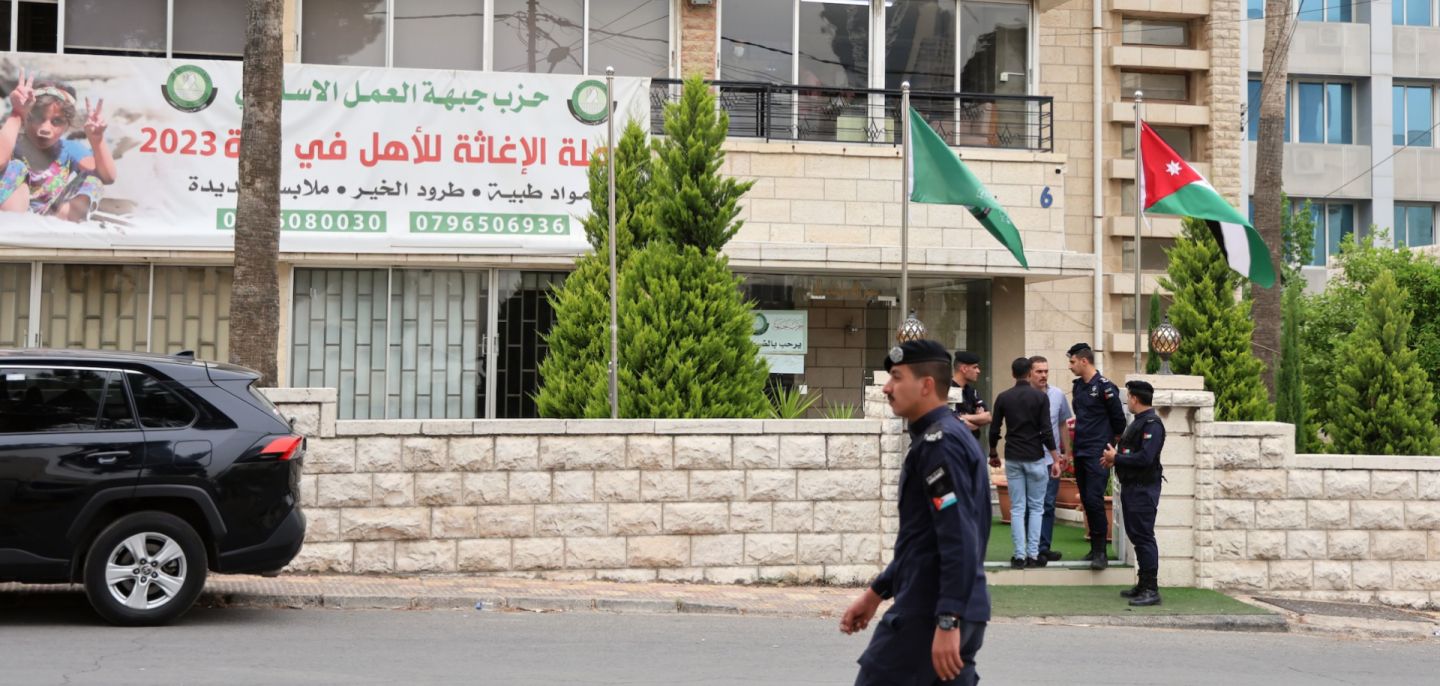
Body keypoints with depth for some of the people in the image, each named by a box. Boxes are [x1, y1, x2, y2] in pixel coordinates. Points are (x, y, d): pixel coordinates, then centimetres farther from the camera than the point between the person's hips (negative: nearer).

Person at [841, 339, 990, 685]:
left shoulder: (939, 443, -15)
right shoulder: (947, 436, 17)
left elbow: (960, 540, -23)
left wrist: (947, 621, -25)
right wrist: (876, 592, 24)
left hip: (928, 612, -10)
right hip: (961, 611, 10)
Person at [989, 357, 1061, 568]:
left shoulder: (1003, 398, 1)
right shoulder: (1040, 397, -6)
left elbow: (995, 430, 5)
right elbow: (1046, 431, -10)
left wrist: (993, 454, 20)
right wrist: (1055, 459, -5)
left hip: (1013, 459, 2)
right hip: (1035, 458, -2)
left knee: (1017, 508, 5)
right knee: (1036, 508, 6)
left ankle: (1019, 556, 1)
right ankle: (1033, 555, 2)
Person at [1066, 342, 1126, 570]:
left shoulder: (1104, 386, -11)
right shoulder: (1078, 386, 12)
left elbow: (1118, 418, -7)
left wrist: (1113, 444, 1)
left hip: (1098, 454, -8)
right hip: (1080, 453, 8)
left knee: (1094, 500, -13)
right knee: (1086, 500, 10)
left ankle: (1101, 552, -9)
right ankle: (1095, 549, 17)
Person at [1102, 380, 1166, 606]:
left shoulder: (1152, 424, -15)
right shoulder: (1138, 422, 18)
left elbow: (1145, 458, -24)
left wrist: (1116, 458, -15)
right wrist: (1115, 457, 4)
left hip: (1144, 489, -10)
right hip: (1131, 487, 10)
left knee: (1144, 537, -9)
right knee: (1136, 535, 14)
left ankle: (1151, 589, -7)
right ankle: (1143, 585, 22)